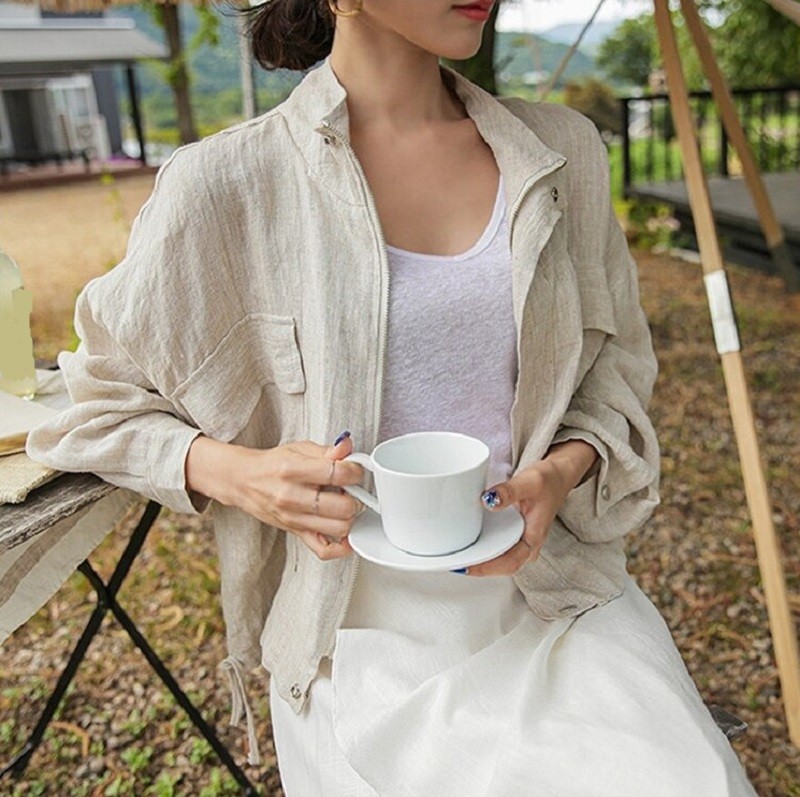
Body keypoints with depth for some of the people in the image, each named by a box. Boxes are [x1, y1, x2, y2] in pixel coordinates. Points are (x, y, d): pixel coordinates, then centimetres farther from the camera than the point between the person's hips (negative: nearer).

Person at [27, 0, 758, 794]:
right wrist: (234, 473, -16)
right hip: (366, 633, -2)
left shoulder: (560, 149, 2)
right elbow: (95, 401, 2)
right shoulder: (226, 180, -9)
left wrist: (565, 469, -9)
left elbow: (614, 361, 11)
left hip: (556, 595, 3)